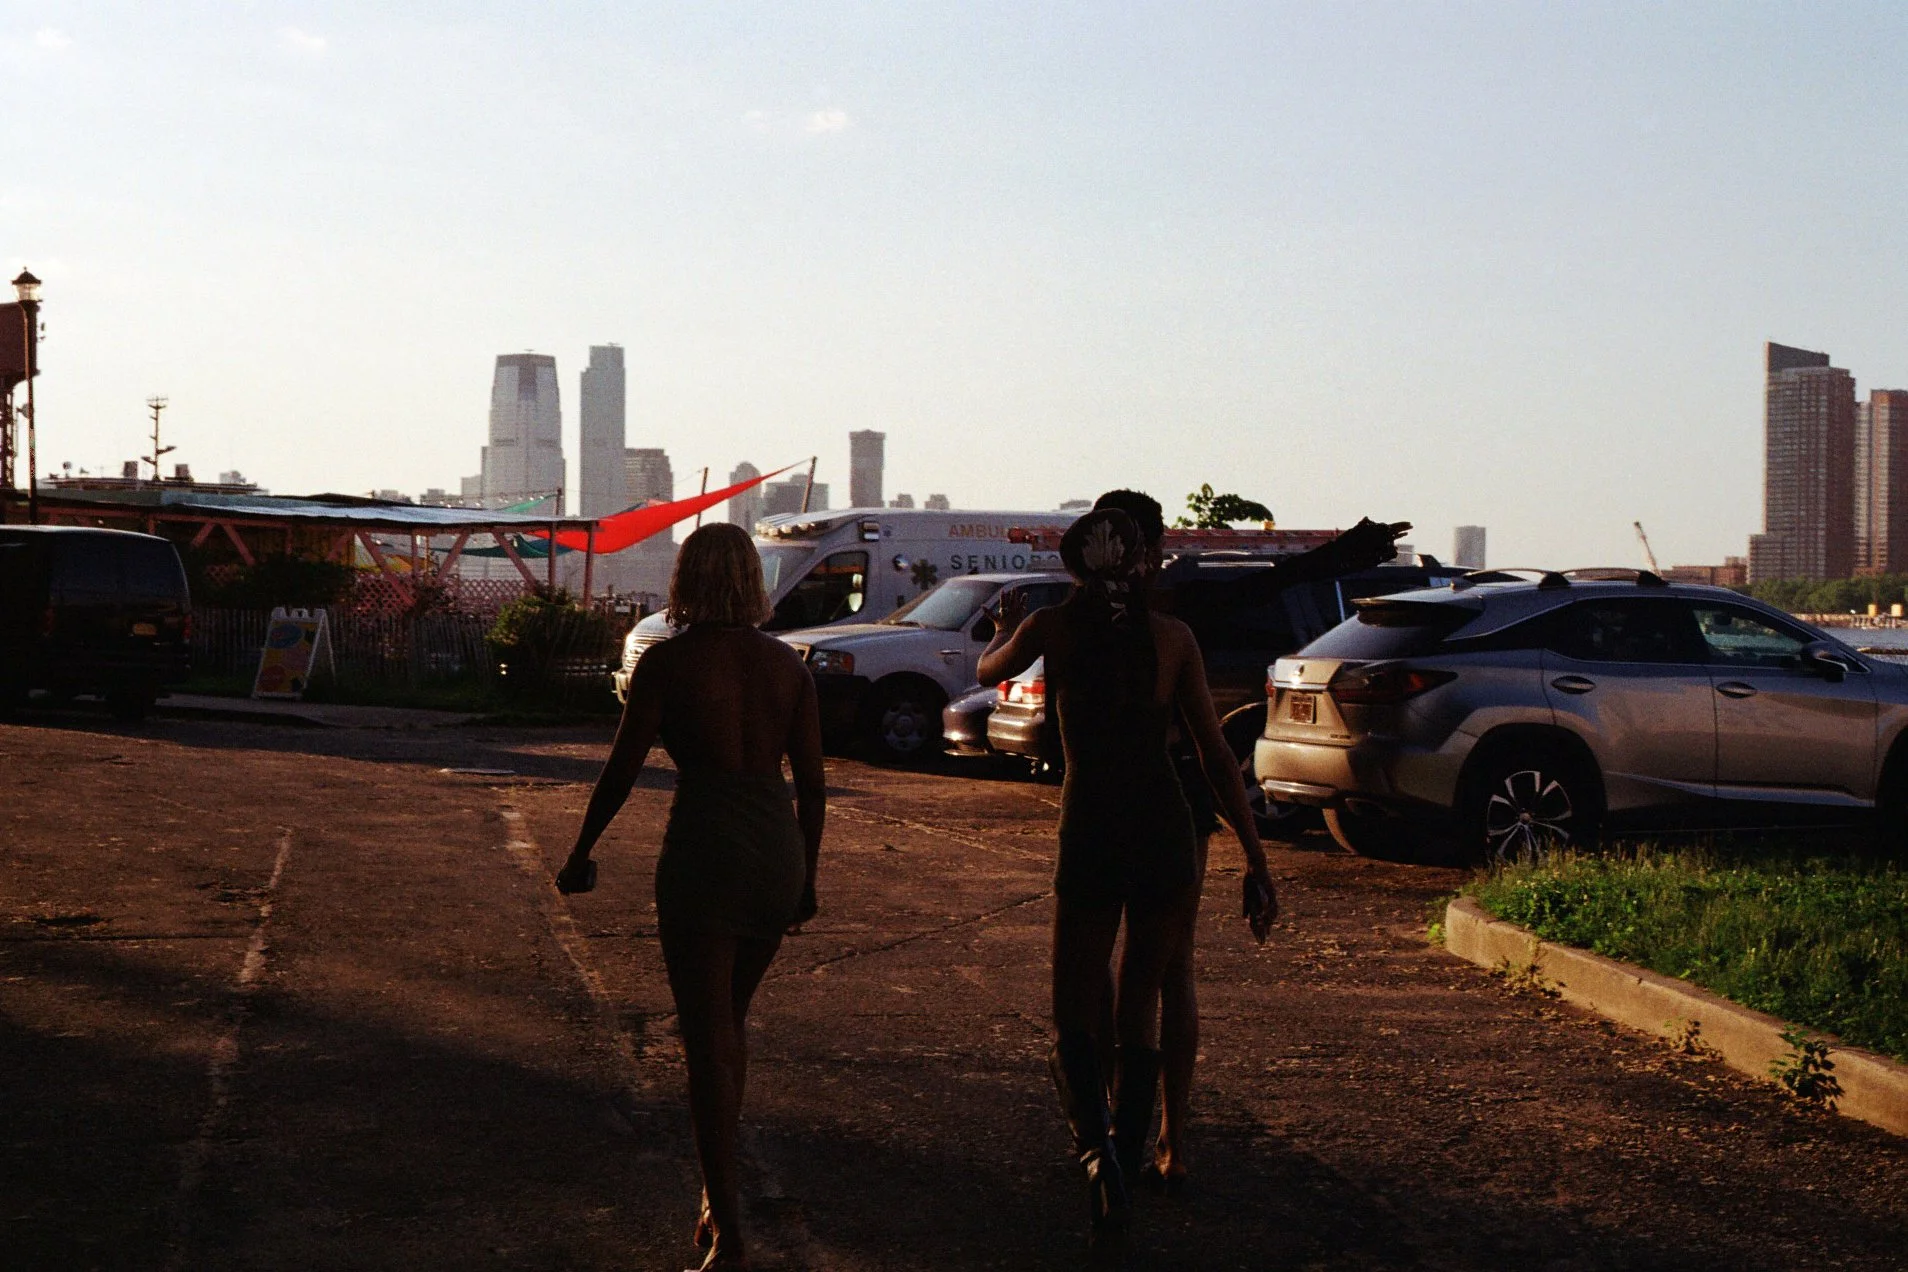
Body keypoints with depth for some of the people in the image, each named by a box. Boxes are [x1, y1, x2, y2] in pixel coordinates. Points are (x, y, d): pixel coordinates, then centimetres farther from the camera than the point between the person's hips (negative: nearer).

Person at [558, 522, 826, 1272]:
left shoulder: (667, 662, -5)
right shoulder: (787, 664, 6)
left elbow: (622, 768, -4)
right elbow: (811, 783, 8)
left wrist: (580, 854, 9)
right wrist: (806, 878, 18)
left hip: (704, 850, -5)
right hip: (778, 853, 5)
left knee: (707, 1041, 0)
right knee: (731, 1022, 22)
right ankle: (718, 1198, 29)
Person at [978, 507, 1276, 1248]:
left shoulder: (1052, 629, -1)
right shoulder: (1173, 637, 0)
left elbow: (989, 670, 21)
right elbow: (1216, 756, -2)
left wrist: (1005, 627, 42)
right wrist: (1255, 860, 1)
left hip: (1089, 838, -1)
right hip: (1166, 837, 1)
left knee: (1074, 1020, 9)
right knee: (1138, 1011, 16)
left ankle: (1095, 1144, -20)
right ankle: (1122, 1175, 15)